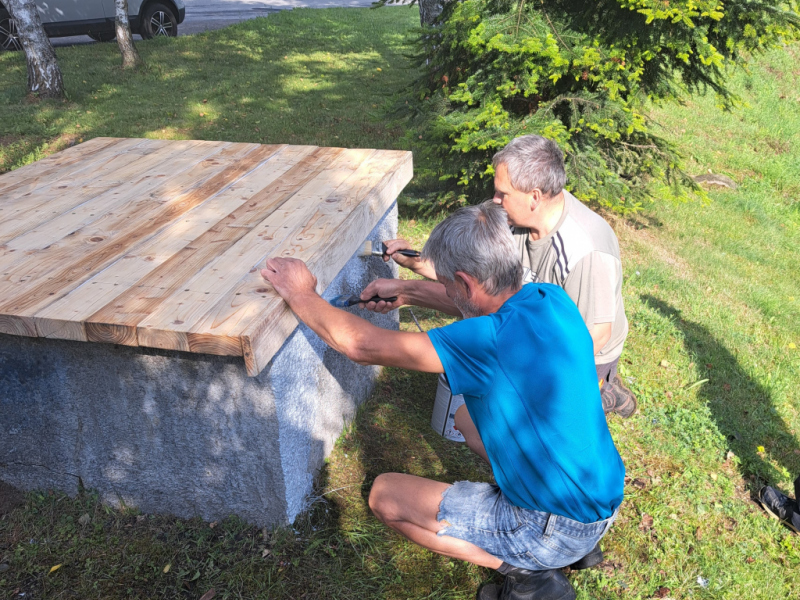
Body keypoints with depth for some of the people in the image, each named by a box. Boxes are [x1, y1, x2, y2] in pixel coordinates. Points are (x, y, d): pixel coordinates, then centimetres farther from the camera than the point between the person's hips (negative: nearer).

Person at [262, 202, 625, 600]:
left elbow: (362, 346, -25)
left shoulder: (494, 341, -31)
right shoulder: (552, 299, -8)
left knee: (385, 496, -2)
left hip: (560, 529, -8)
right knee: (469, 418, 27)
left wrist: (301, 295, -9)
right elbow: (479, 303, 16)